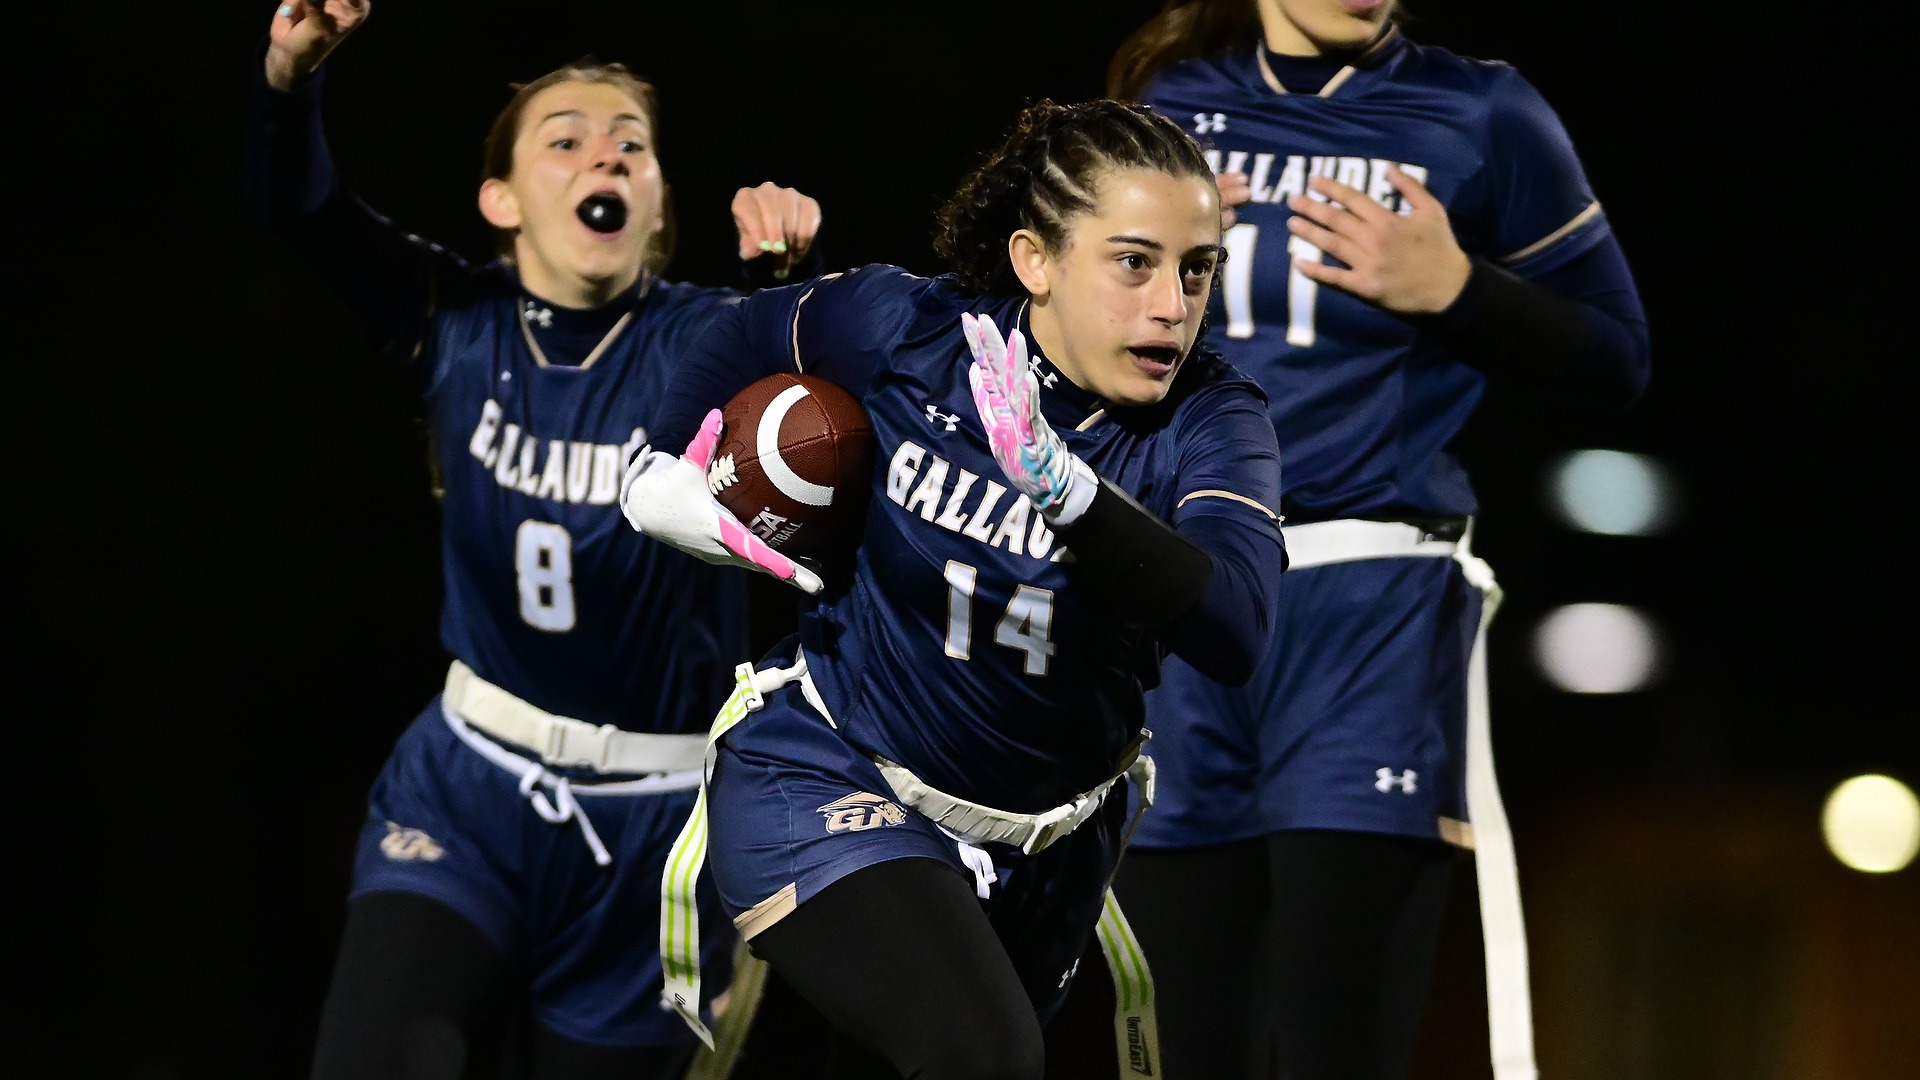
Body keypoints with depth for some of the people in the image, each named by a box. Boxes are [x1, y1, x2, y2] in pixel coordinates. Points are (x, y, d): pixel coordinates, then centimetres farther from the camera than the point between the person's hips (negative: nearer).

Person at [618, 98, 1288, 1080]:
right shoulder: (909, 330, -16)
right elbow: (747, 338, 8)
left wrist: (1063, 487, -48)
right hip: (827, 780, -3)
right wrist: (661, 479, -4)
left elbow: (1235, 631, -36)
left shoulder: (1210, 420, -16)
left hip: (1039, 849, 3)